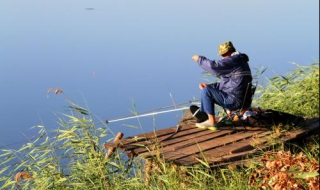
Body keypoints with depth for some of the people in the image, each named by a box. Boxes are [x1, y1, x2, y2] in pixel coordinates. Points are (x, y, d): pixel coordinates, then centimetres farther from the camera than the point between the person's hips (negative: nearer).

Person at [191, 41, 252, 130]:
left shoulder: (233, 60, -16)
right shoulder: (239, 61, 17)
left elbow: (213, 66, -25)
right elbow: (226, 82, 21)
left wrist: (199, 59, -8)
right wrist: (209, 85, 10)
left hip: (234, 101, -11)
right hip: (240, 98, 11)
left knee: (206, 91, -10)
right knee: (210, 88, 19)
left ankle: (212, 122, -6)